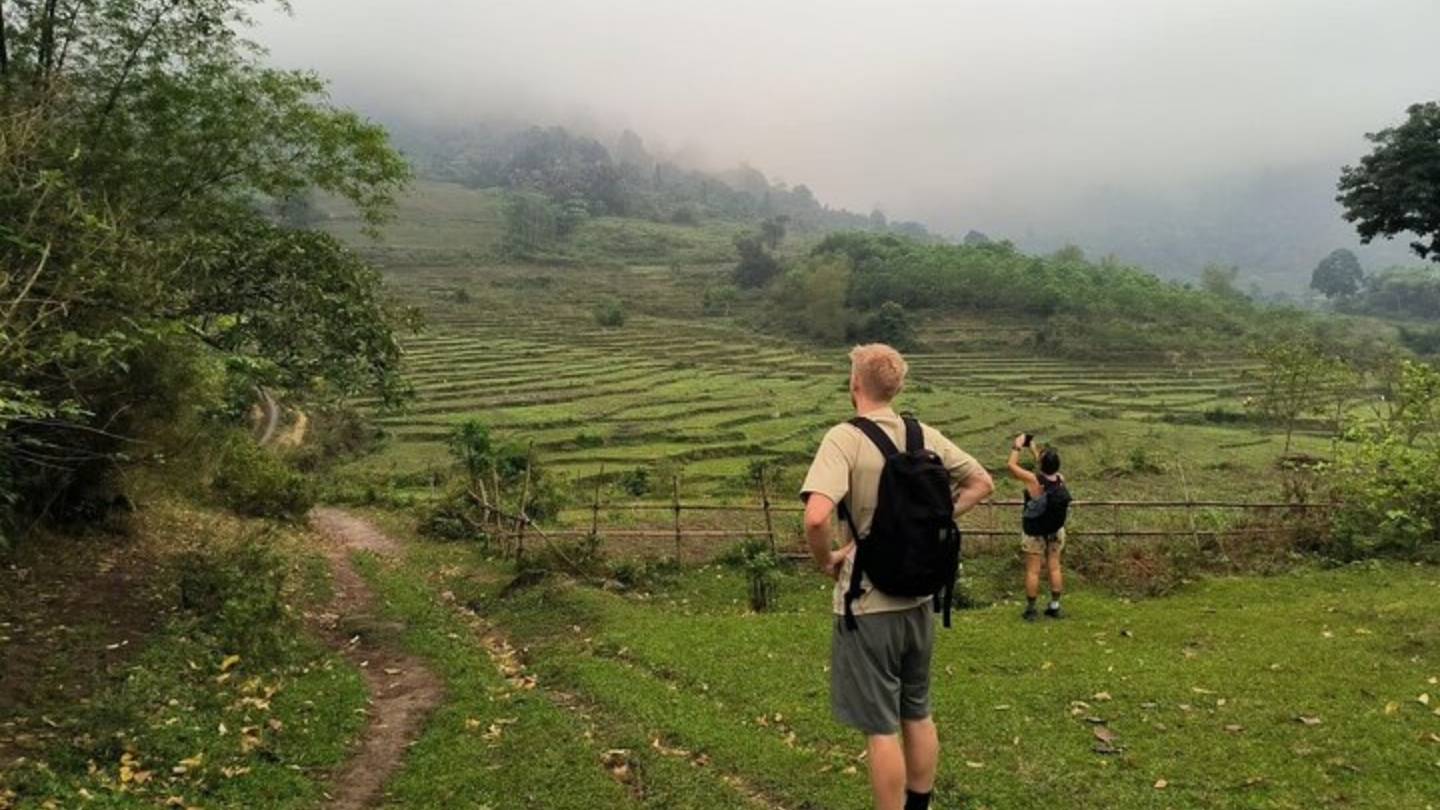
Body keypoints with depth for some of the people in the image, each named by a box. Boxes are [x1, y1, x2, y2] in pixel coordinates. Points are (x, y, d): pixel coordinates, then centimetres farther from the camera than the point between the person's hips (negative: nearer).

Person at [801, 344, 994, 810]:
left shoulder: (845, 439, -18)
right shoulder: (926, 436, 1)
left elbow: (816, 517, -32)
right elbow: (982, 483, 13)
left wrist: (826, 559, -14)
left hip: (867, 603, -6)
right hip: (918, 598, 6)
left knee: (880, 728, 6)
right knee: (917, 715, 21)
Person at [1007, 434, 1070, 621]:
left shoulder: (1034, 481, -25)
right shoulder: (1060, 480, -10)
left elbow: (1012, 465, -13)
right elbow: (1048, 467, 11)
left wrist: (1017, 446, -1)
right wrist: (1033, 448, 17)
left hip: (1034, 532, -5)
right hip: (1056, 531, 5)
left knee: (1033, 570, 2)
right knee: (1054, 567, 11)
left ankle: (1030, 610, 8)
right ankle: (1054, 606, 18)